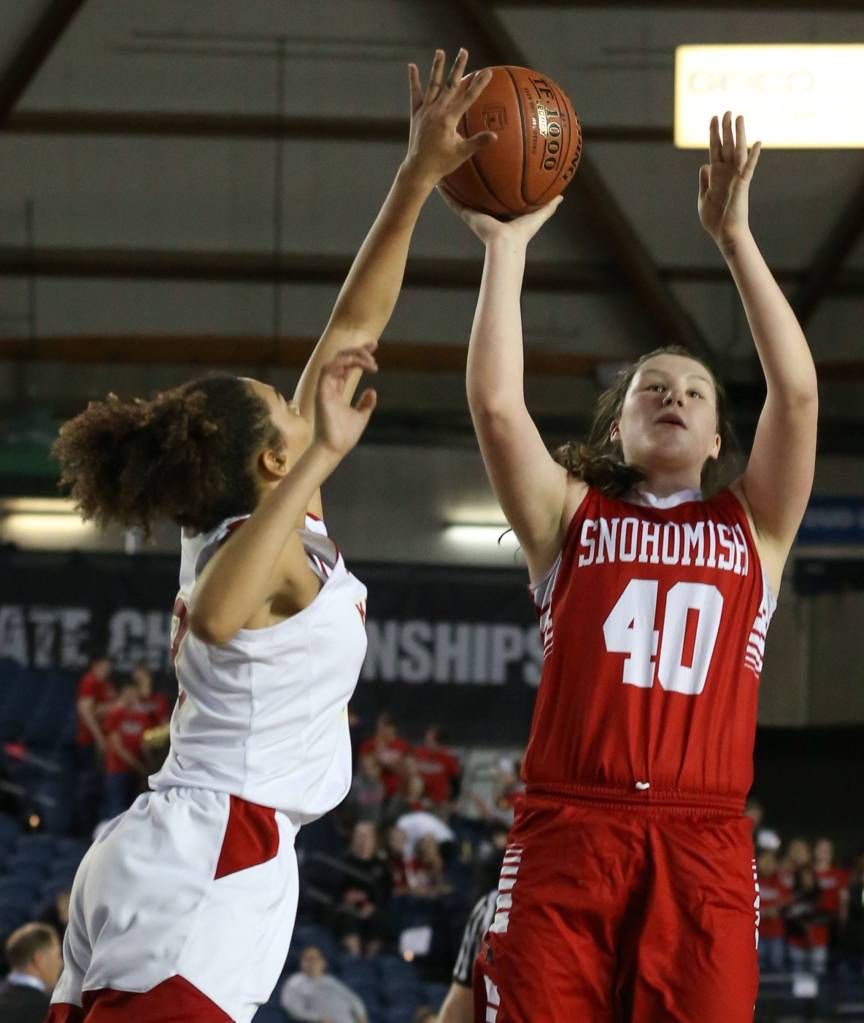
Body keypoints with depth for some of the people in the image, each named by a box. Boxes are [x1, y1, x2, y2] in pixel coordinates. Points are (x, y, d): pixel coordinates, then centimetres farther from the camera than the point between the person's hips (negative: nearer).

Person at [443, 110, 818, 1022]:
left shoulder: (753, 528, 18)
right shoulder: (572, 519, 17)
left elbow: (798, 394, 5)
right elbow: (496, 406, 2)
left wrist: (734, 238, 2)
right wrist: (506, 244, 3)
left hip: (702, 844, 1)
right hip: (566, 834, -1)